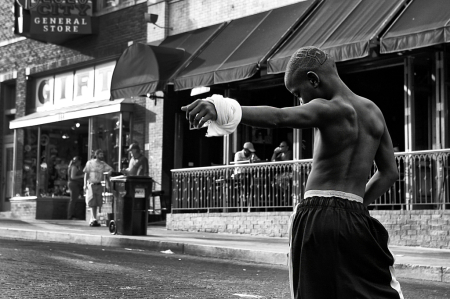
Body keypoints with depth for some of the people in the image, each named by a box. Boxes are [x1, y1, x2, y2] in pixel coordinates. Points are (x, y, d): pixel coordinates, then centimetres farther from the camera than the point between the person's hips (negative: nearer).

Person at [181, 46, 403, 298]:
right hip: (356, 219, 5)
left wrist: (225, 109, -40)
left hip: (317, 218, -5)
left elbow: (278, 117, -27)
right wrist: (356, 203, 15)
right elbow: (390, 172, 19)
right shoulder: (374, 111, 13)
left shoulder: (330, 109, -8)